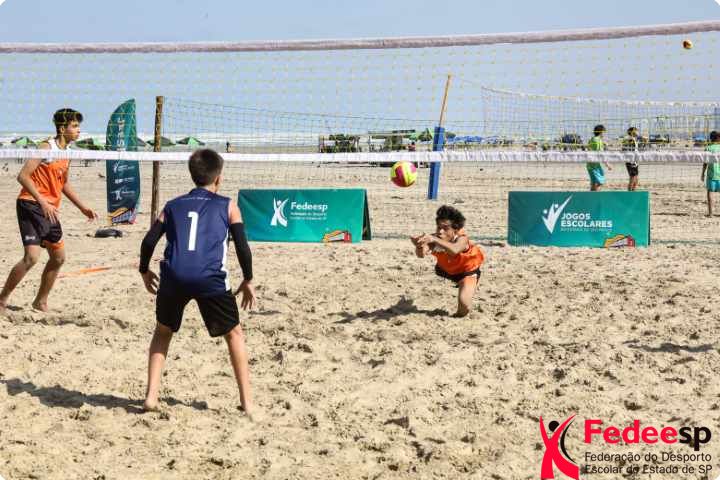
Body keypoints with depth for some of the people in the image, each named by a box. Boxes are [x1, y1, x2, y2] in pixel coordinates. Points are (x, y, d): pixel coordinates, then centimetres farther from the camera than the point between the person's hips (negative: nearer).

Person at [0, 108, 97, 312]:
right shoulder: (46, 147, -12)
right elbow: (23, 176, -20)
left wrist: (82, 207, 23)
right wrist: (43, 202, -27)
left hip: (50, 210, 9)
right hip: (31, 205, -9)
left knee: (58, 258, 14)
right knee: (32, 256, -19)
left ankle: (40, 302, 29)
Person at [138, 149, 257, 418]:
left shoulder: (173, 206, 22)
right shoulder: (227, 206, 16)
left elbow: (149, 241, 14)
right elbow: (242, 245, 9)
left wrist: (144, 271, 30)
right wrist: (248, 280, 21)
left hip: (174, 276, 2)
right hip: (210, 279, -2)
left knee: (163, 332, 27)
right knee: (233, 334, 18)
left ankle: (151, 396, 17)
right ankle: (246, 402, 15)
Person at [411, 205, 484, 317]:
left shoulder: (462, 239, -40)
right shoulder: (434, 240, -33)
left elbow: (454, 250, -66)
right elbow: (421, 255, -52)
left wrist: (435, 240, -80)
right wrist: (419, 245, -76)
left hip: (467, 270, -5)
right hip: (446, 269, 5)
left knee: (464, 304, -21)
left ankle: (460, 314, 14)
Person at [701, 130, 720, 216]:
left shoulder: (708, 148, -2)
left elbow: (705, 163, -2)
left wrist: (702, 174, 6)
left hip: (711, 174, -2)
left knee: (710, 191, 2)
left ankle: (710, 212, -3)